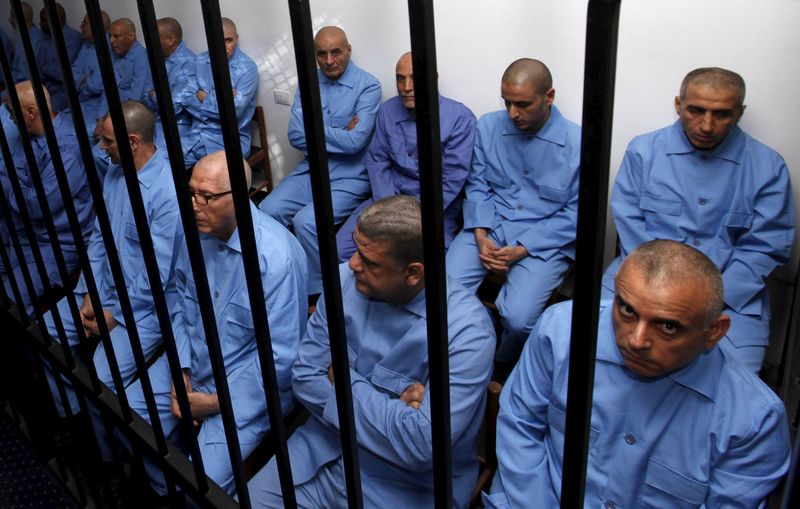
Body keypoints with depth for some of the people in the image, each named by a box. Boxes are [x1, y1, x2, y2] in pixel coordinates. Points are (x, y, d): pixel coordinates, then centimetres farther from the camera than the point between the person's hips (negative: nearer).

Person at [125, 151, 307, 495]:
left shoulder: (277, 257, -27)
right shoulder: (198, 230, -5)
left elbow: (281, 356, -22)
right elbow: (183, 305, 8)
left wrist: (217, 401, -16)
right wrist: (180, 371, -4)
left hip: (249, 382, -7)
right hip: (192, 361, 7)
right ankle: (167, 491, 25)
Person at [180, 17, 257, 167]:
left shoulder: (247, 68, -8)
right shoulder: (200, 61, 8)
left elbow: (234, 110, -16)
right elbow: (186, 99, 1)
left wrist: (203, 97, -4)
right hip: (197, 134, 4)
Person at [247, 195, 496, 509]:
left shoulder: (466, 331, -23)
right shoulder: (345, 281, -7)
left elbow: (420, 445, -27)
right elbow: (305, 377, -5)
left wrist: (345, 379, -15)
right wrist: (392, 410, -18)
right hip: (326, 451, 5)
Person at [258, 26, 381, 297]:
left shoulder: (367, 86, -10)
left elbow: (354, 142, -20)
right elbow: (296, 136, -4)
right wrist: (339, 134, -12)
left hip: (350, 177, -5)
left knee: (306, 221, -25)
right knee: (267, 211, -13)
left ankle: (318, 293, -4)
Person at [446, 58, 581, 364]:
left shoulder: (577, 143, -8)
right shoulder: (488, 126, 3)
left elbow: (575, 214, -5)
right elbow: (477, 185, 9)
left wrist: (522, 250, -14)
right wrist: (481, 236, -8)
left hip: (544, 240, -3)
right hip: (489, 227, 3)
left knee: (518, 318, -25)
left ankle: (500, 365, 12)